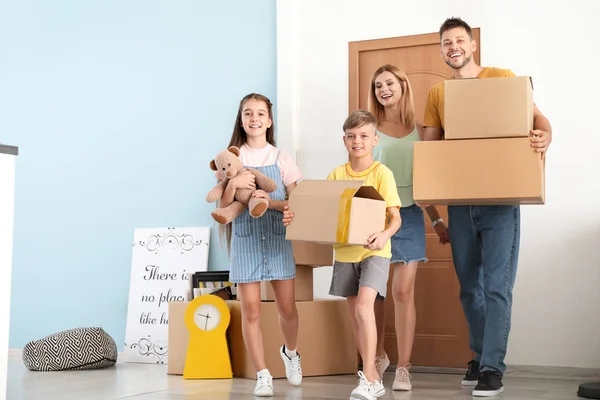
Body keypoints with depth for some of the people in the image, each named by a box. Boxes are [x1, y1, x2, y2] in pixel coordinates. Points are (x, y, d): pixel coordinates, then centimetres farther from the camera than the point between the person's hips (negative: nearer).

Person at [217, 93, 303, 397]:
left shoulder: (281, 159, 3)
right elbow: (224, 207, -2)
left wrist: (272, 202, -18)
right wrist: (233, 184, -21)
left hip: (278, 238, 1)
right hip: (245, 240, -1)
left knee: (287, 307, 4)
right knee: (250, 310, -2)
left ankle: (290, 352, 34)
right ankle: (262, 375, 9)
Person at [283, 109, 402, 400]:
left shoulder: (382, 173, -7)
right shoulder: (336, 175, 5)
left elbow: (395, 217, -11)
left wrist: (385, 235, -31)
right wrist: (296, 218, -12)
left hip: (374, 251, -5)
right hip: (345, 252, 5)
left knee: (363, 306, -22)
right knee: (356, 316, 9)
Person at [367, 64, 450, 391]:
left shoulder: (418, 130, 9)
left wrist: (437, 219, 14)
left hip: (408, 215, 1)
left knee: (403, 290, -5)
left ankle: (403, 367, 4)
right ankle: (378, 356, 27)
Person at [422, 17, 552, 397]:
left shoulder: (502, 77, 3)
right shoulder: (436, 94, 12)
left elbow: (537, 117, 1)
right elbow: (430, 145, 10)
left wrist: (545, 136, -22)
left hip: (499, 198, -4)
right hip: (460, 201, 4)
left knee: (497, 286, -8)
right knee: (470, 286, 10)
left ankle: (493, 367, -5)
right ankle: (480, 357, 24)